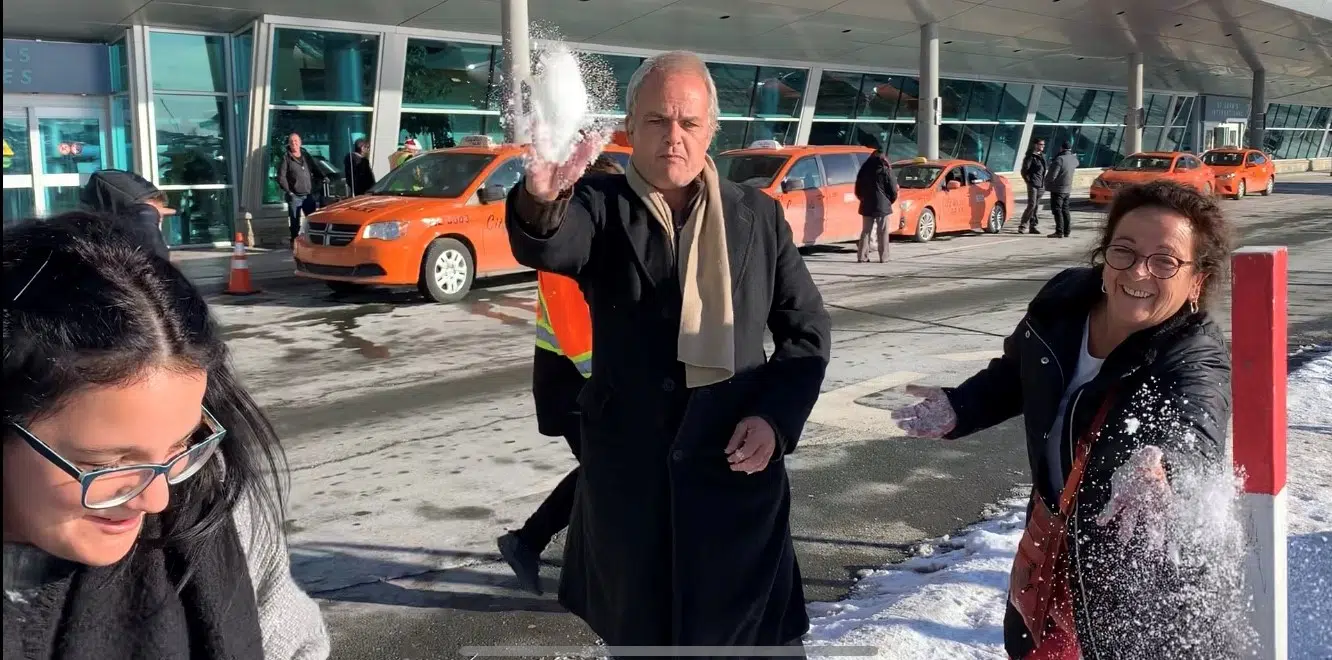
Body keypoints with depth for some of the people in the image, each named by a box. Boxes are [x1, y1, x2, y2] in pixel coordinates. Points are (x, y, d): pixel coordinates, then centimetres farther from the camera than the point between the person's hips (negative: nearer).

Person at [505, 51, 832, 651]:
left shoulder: (759, 215, 3)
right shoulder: (600, 206, -2)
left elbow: (808, 328, 7)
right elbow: (542, 246, -24)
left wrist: (776, 417, -9)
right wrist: (543, 198, -48)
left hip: (736, 468, 0)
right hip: (627, 472, 0)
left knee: (749, 633, 10)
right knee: (635, 630, 17)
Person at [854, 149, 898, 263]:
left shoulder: (864, 170, 7)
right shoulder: (885, 171, -5)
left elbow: (858, 189, 11)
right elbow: (893, 189, -4)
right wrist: (891, 201, 12)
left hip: (866, 206, 3)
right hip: (882, 206, -3)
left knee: (865, 231, 8)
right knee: (882, 232, 2)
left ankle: (862, 256, 2)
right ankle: (883, 257, 0)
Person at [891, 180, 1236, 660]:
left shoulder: (1196, 359, -27)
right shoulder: (1063, 301, -9)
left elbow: (1195, 431, -48)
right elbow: (1014, 376, 10)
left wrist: (1157, 466, -69)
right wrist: (958, 408, -3)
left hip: (1151, 559, -6)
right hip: (1053, 543, 6)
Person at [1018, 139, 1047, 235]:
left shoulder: (1042, 156, 14)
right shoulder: (1031, 156, -10)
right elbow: (1024, 171, -11)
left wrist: (1044, 183, 15)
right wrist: (1028, 181, -7)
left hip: (1041, 185, 8)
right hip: (1033, 184, -8)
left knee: (1037, 206, 9)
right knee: (1032, 205, -11)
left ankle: (1033, 226, 14)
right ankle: (1022, 225, -3)